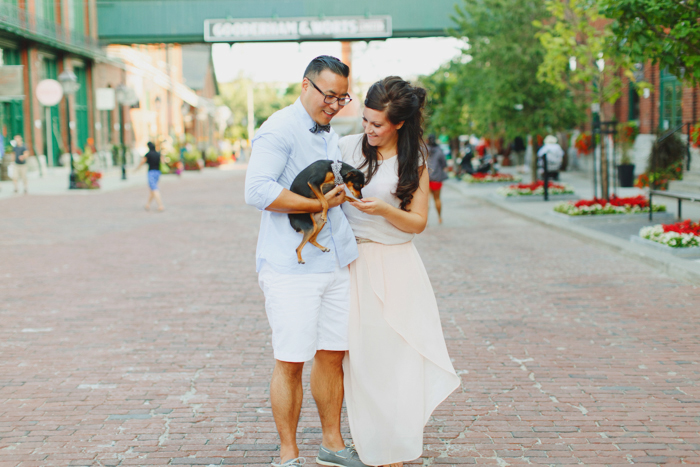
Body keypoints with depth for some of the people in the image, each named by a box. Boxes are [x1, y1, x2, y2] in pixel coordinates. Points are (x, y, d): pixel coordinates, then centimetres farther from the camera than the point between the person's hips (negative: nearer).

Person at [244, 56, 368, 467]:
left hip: (335, 263, 8)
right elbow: (258, 190, -22)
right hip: (292, 267, -8)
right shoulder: (279, 130, -9)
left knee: (332, 355, 12)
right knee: (291, 362, -3)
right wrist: (318, 203, -17)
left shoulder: (330, 135, 19)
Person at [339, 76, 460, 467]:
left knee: (400, 353, 0)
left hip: (397, 265, 0)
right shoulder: (347, 148, 2)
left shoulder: (415, 160, 3)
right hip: (355, 262, 0)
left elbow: (418, 222, 2)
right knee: (363, 353, 0)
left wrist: (384, 209, -16)